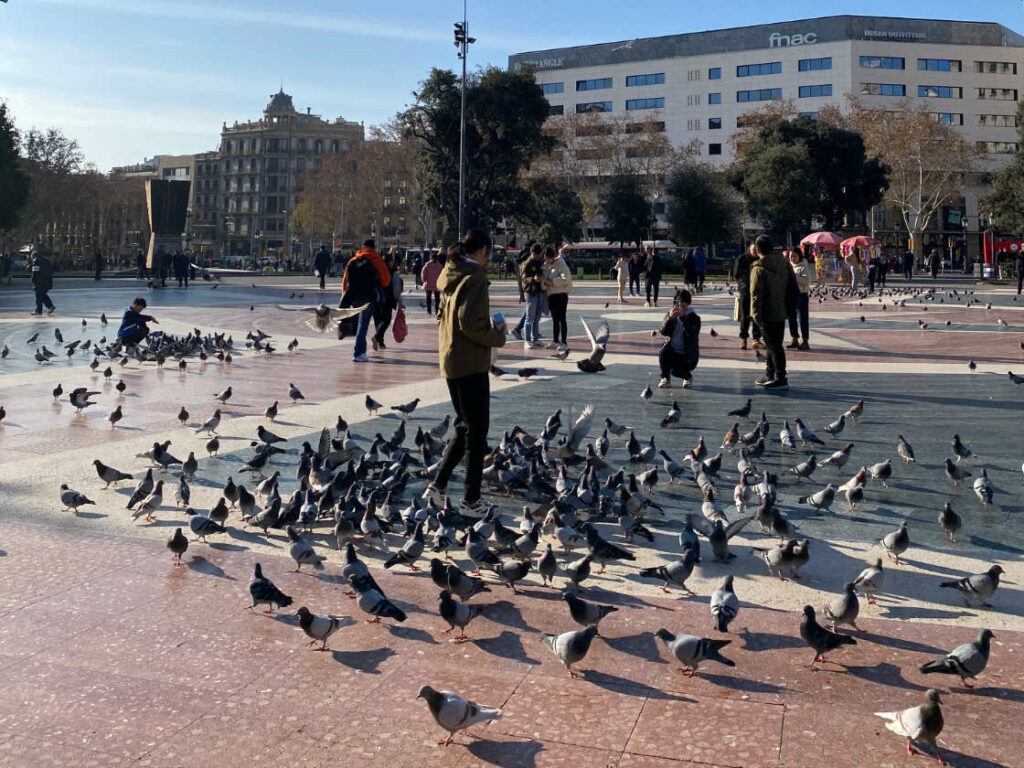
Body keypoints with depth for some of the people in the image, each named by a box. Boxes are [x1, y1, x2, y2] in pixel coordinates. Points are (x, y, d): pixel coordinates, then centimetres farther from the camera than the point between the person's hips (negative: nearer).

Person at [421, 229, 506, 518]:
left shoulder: (451, 276, 12)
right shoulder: (474, 277, -15)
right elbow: (470, 323, -24)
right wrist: (497, 336, -8)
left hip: (449, 362, 9)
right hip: (471, 364, -9)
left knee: (464, 427, 19)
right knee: (477, 431, 1)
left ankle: (437, 485, 17)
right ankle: (470, 501, 7)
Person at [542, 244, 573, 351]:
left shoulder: (561, 265, -11)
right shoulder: (546, 265, 12)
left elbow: (566, 278, -22)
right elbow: (545, 277, 15)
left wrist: (553, 282, -18)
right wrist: (544, 283, -8)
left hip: (561, 294, -8)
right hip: (551, 294, 8)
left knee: (561, 319, -9)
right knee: (554, 319, 14)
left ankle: (564, 342, -6)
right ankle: (555, 341, 23)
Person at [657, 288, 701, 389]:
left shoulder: (694, 317, -7)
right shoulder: (670, 315, 3)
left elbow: (693, 334, -26)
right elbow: (664, 332, -11)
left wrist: (683, 317, -30)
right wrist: (670, 318, -26)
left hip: (688, 355, -3)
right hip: (673, 350, 3)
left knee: (675, 370, -25)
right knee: (663, 354, -30)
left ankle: (688, 376, 13)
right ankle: (666, 379, -5)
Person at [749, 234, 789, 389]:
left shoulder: (759, 269, -16)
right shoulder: (784, 263, 6)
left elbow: (756, 294, -18)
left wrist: (756, 315, -13)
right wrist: (790, 308, 20)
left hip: (768, 314, -8)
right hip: (782, 311, 8)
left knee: (773, 345, -1)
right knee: (773, 344, 18)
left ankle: (781, 378, 2)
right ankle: (770, 375, 28)